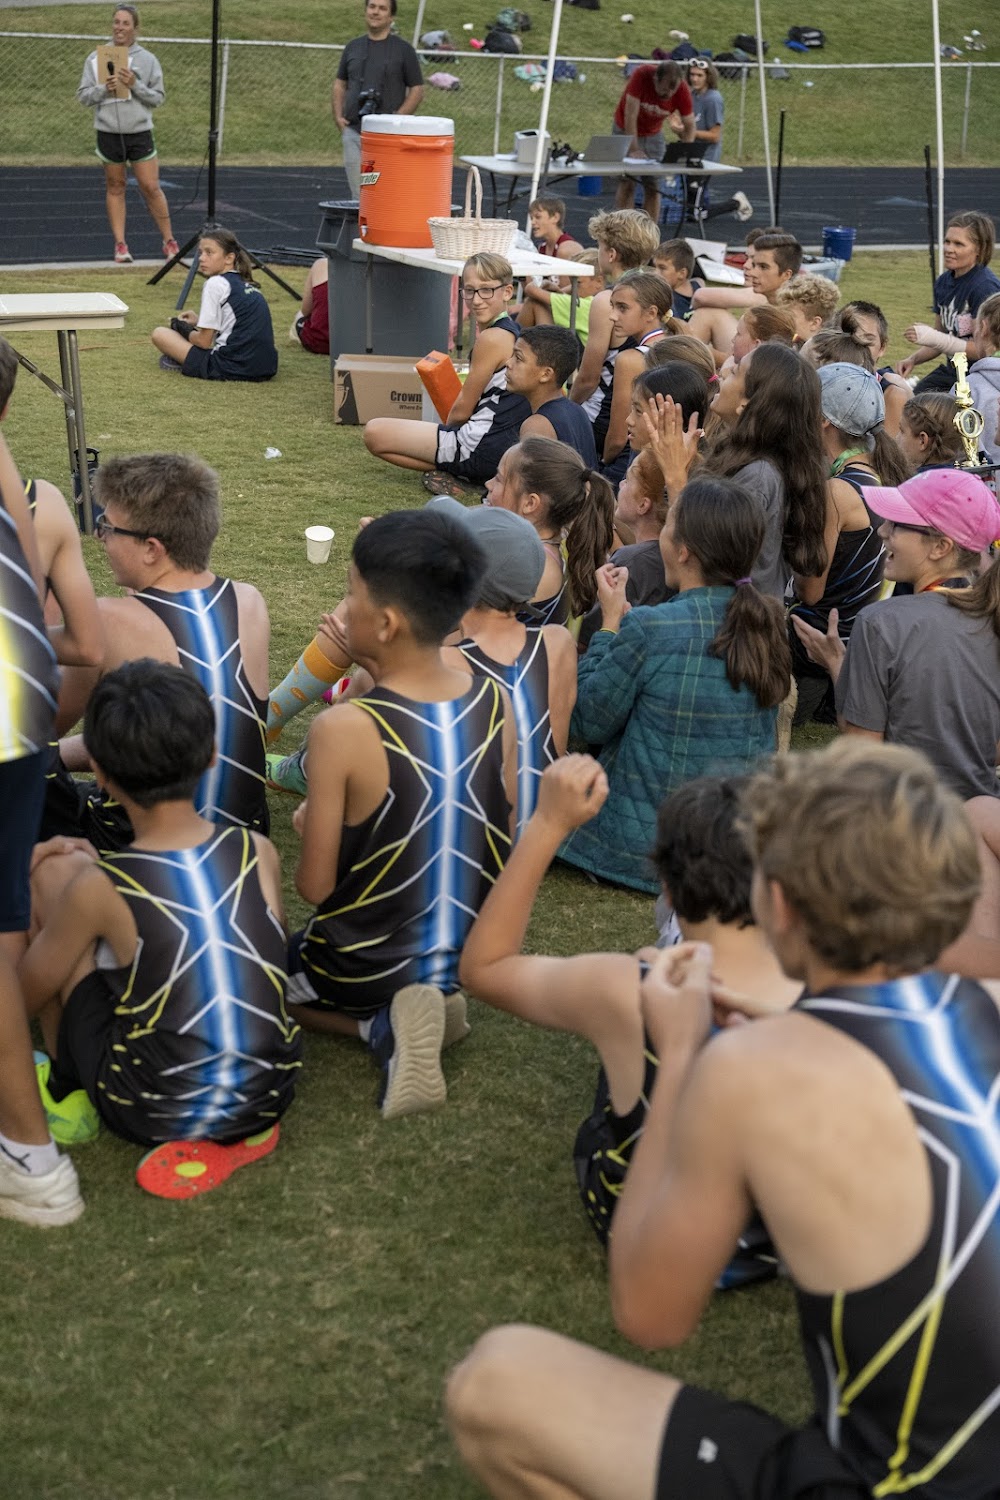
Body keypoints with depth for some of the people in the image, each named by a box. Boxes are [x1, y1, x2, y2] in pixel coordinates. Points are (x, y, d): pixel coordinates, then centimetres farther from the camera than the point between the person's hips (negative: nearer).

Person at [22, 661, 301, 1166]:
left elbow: (27, 995, -2)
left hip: (152, 1117, -4)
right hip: (265, 1100, 4)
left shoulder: (99, 889, -18)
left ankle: (66, 1091, 19)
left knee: (54, 873, 6)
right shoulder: (258, 853, -9)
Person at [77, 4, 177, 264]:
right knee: (115, 187, 8)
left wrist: (136, 85, -15)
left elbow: (158, 98, 0)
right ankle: (120, 245, 13)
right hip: (109, 133, 1)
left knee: (151, 188, -3)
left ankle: (169, 241, 9)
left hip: (140, 133, -1)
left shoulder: (147, 60, 0)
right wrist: (104, 88, -15)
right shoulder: (96, 58, 2)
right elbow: (83, 96, 3)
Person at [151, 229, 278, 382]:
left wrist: (184, 329, 15)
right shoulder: (248, 285, 18)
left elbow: (204, 341, -6)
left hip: (232, 369, -9)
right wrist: (198, 322, 25)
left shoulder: (216, 283, -6)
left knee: (159, 334, 2)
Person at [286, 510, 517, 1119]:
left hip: (365, 968, -5)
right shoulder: (496, 701, -12)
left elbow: (315, 886, -17)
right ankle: (435, 999, 8)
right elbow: (504, 840, 1)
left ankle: (383, 1023, 1)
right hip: (474, 956, 6)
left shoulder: (342, 730, -27)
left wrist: (310, 823, 4)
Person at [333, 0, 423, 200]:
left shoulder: (403, 50, 1)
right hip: (353, 131, 4)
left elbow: (417, 90, 0)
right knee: (358, 195, 5)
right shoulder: (353, 47, 13)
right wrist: (338, 116, 4)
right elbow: (340, 84, 20)